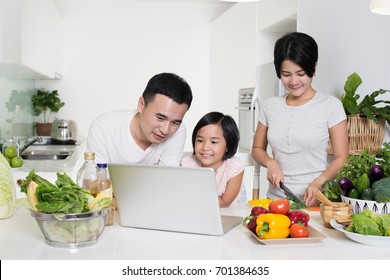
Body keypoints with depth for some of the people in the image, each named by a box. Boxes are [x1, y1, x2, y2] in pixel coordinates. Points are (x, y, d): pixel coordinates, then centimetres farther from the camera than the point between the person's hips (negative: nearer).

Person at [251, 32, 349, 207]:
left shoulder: (331, 105, 0)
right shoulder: (270, 106, 9)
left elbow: (341, 158, 0)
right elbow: (257, 149, 18)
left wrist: (318, 182, -17)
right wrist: (270, 163, -2)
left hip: (315, 200, -3)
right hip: (276, 198, 3)